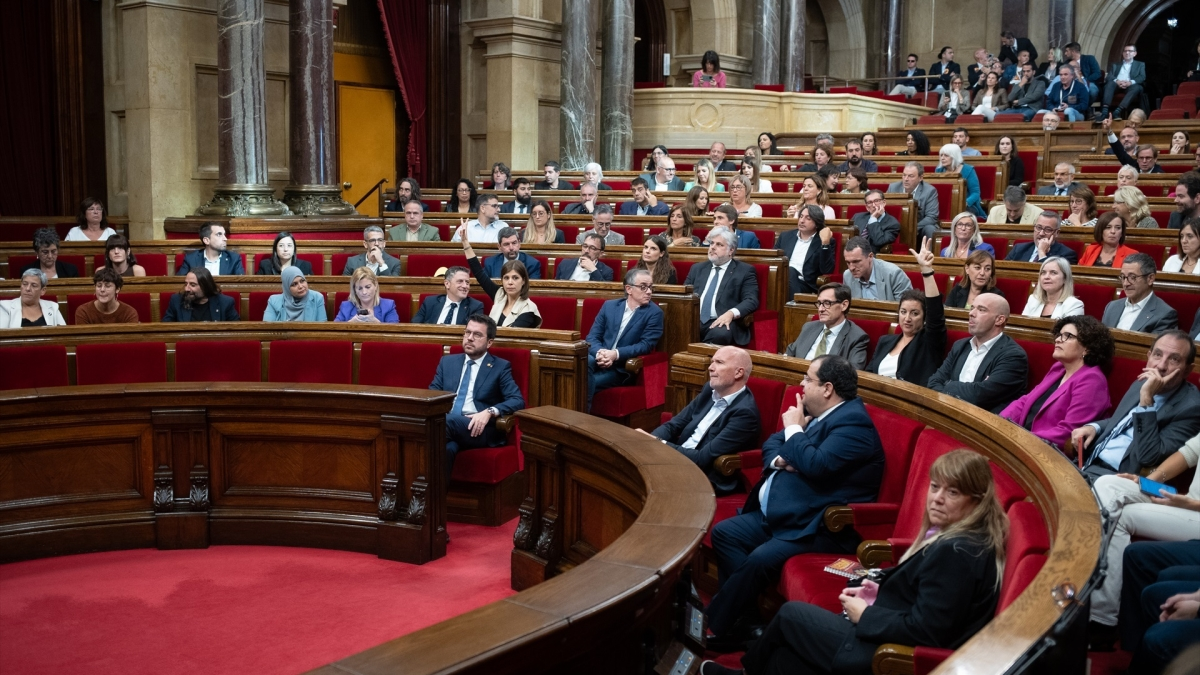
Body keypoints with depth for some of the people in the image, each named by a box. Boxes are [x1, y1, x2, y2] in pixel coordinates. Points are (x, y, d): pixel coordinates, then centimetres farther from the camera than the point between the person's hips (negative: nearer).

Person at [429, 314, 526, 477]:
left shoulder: (501, 367, 10)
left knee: (447, 422, -37)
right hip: (447, 425, 3)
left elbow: (518, 401, -1)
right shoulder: (447, 361, 22)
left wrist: (489, 412, -20)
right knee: (445, 448, -38)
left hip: (478, 428, -2)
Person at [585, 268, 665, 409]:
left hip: (622, 368, -3)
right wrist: (600, 353, -17)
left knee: (583, 383, -29)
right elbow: (592, 336, 7)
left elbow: (646, 345, -8)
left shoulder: (654, 313, 1)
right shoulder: (609, 306, 11)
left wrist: (616, 354, -21)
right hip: (599, 359, 3)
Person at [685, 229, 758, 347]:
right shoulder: (697, 268, 24)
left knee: (720, 334, -38)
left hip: (721, 323, -2)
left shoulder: (745, 271, 10)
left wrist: (731, 313, -21)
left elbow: (751, 300, -2)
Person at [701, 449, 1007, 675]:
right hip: (896, 641, 9)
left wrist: (865, 614, -15)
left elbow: (924, 630, -28)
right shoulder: (971, 538, 6)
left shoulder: (954, 552, -26)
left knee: (790, 615, 11)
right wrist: (880, 591, 7)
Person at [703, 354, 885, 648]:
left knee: (759, 559, -28)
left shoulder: (853, 422, -16)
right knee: (723, 533, -1)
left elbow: (817, 465, -28)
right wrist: (778, 460, -4)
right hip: (778, 513, 11)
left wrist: (794, 429, -12)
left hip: (818, 527, -11)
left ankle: (714, 627, -12)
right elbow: (772, 443, 20)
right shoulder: (816, 412, 14)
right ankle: (744, 612, -5)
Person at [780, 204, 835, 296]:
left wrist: (825, 243, -13)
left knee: (790, 272, -35)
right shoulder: (786, 236, 21)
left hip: (805, 286, -3)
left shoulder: (826, 242, 8)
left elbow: (827, 271, -6)